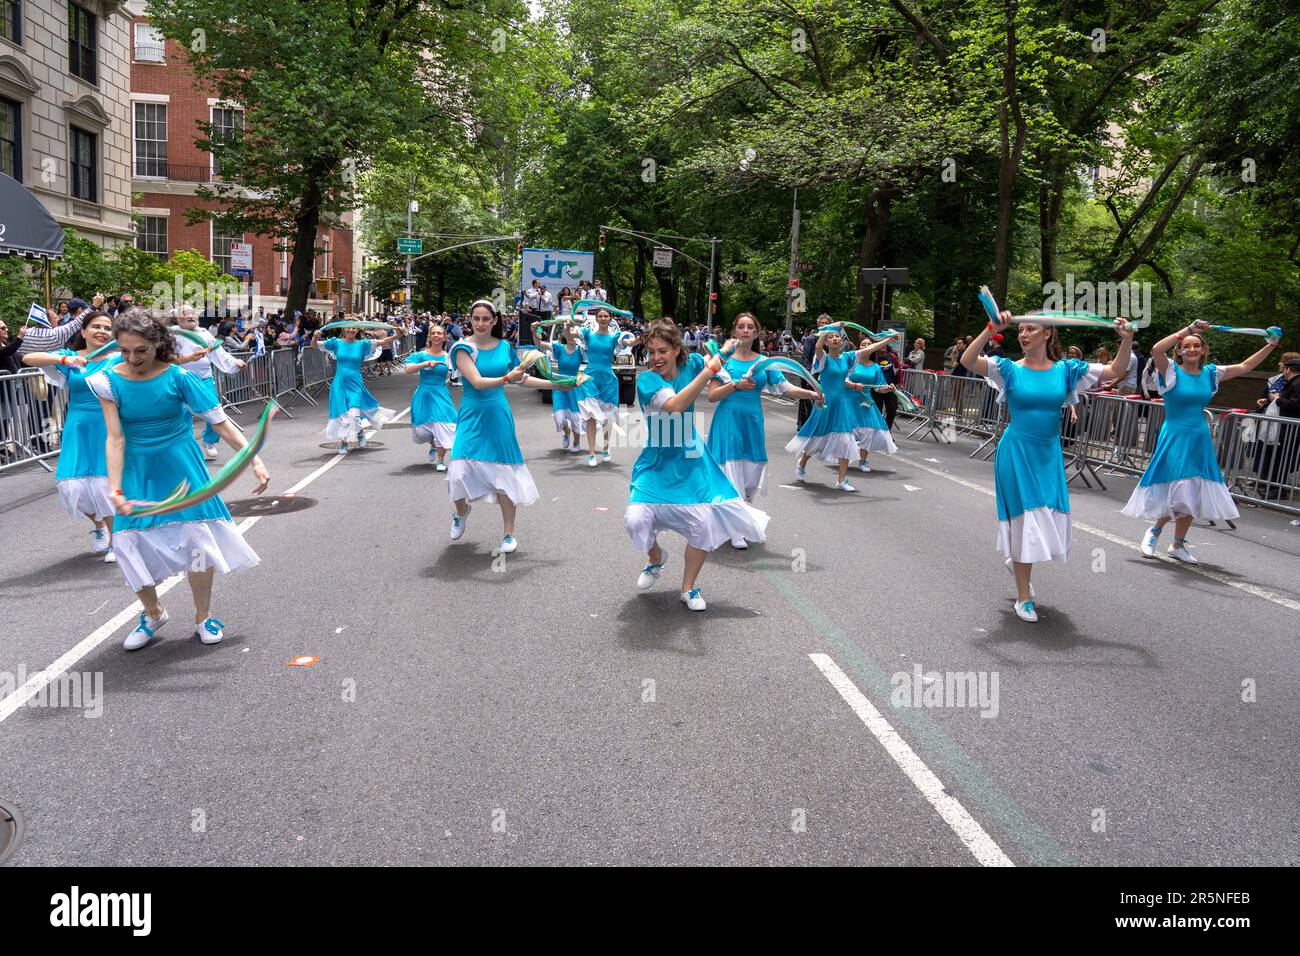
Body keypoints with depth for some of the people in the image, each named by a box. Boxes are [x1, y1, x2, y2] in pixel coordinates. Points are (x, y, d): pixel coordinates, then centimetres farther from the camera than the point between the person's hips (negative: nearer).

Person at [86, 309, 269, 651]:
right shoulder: (109, 381, -9)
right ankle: (152, 613, 23)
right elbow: (115, 438, -12)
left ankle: (203, 617, 16)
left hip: (180, 466, -1)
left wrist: (255, 460, -22)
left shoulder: (177, 377, -13)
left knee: (197, 536, -4)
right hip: (138, 471, 2)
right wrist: (115, 489, -22)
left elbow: (221, 422, -15)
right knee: (131, 541, -2)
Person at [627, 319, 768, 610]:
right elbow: (675, 405, -35)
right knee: (636, 519, -17)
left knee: (704, 523, -8)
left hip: (690, 462, 3)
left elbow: (717, 357, 18)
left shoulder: (689, 365, -5)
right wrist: (709, 369, -36)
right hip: (657, 463, -3)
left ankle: (689, 587, 16)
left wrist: (723, 351, -5)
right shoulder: (647, 379, -17)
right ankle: (656, 558, 20)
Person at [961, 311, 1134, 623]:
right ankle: (1023, 597, 13)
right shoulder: (1010, 369, -6)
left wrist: (1127, 340, -15)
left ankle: (1017, 561, 41)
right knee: (1025, 519, 0)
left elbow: (1116, 369, 1)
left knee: (1051, 520, 7)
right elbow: (967, 361, -21)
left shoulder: (1065, 369, 1)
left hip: (1049, 453, 3)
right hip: (1017, 453, -3)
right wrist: (991, 329, -32)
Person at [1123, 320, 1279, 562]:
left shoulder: (1210, 372, 7)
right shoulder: (1171, 371, -8)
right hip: (1175, 437, -5)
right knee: (1181, 496, -7)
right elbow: (1156, 350, -27)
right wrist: (1187, 330, -27)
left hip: (1200, 440, 6)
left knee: (1192, 497, 10)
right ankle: (1154, 531, 18)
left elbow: (1244, 367, 16)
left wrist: (1271, 345, 11)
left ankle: (1178, 545, 24)